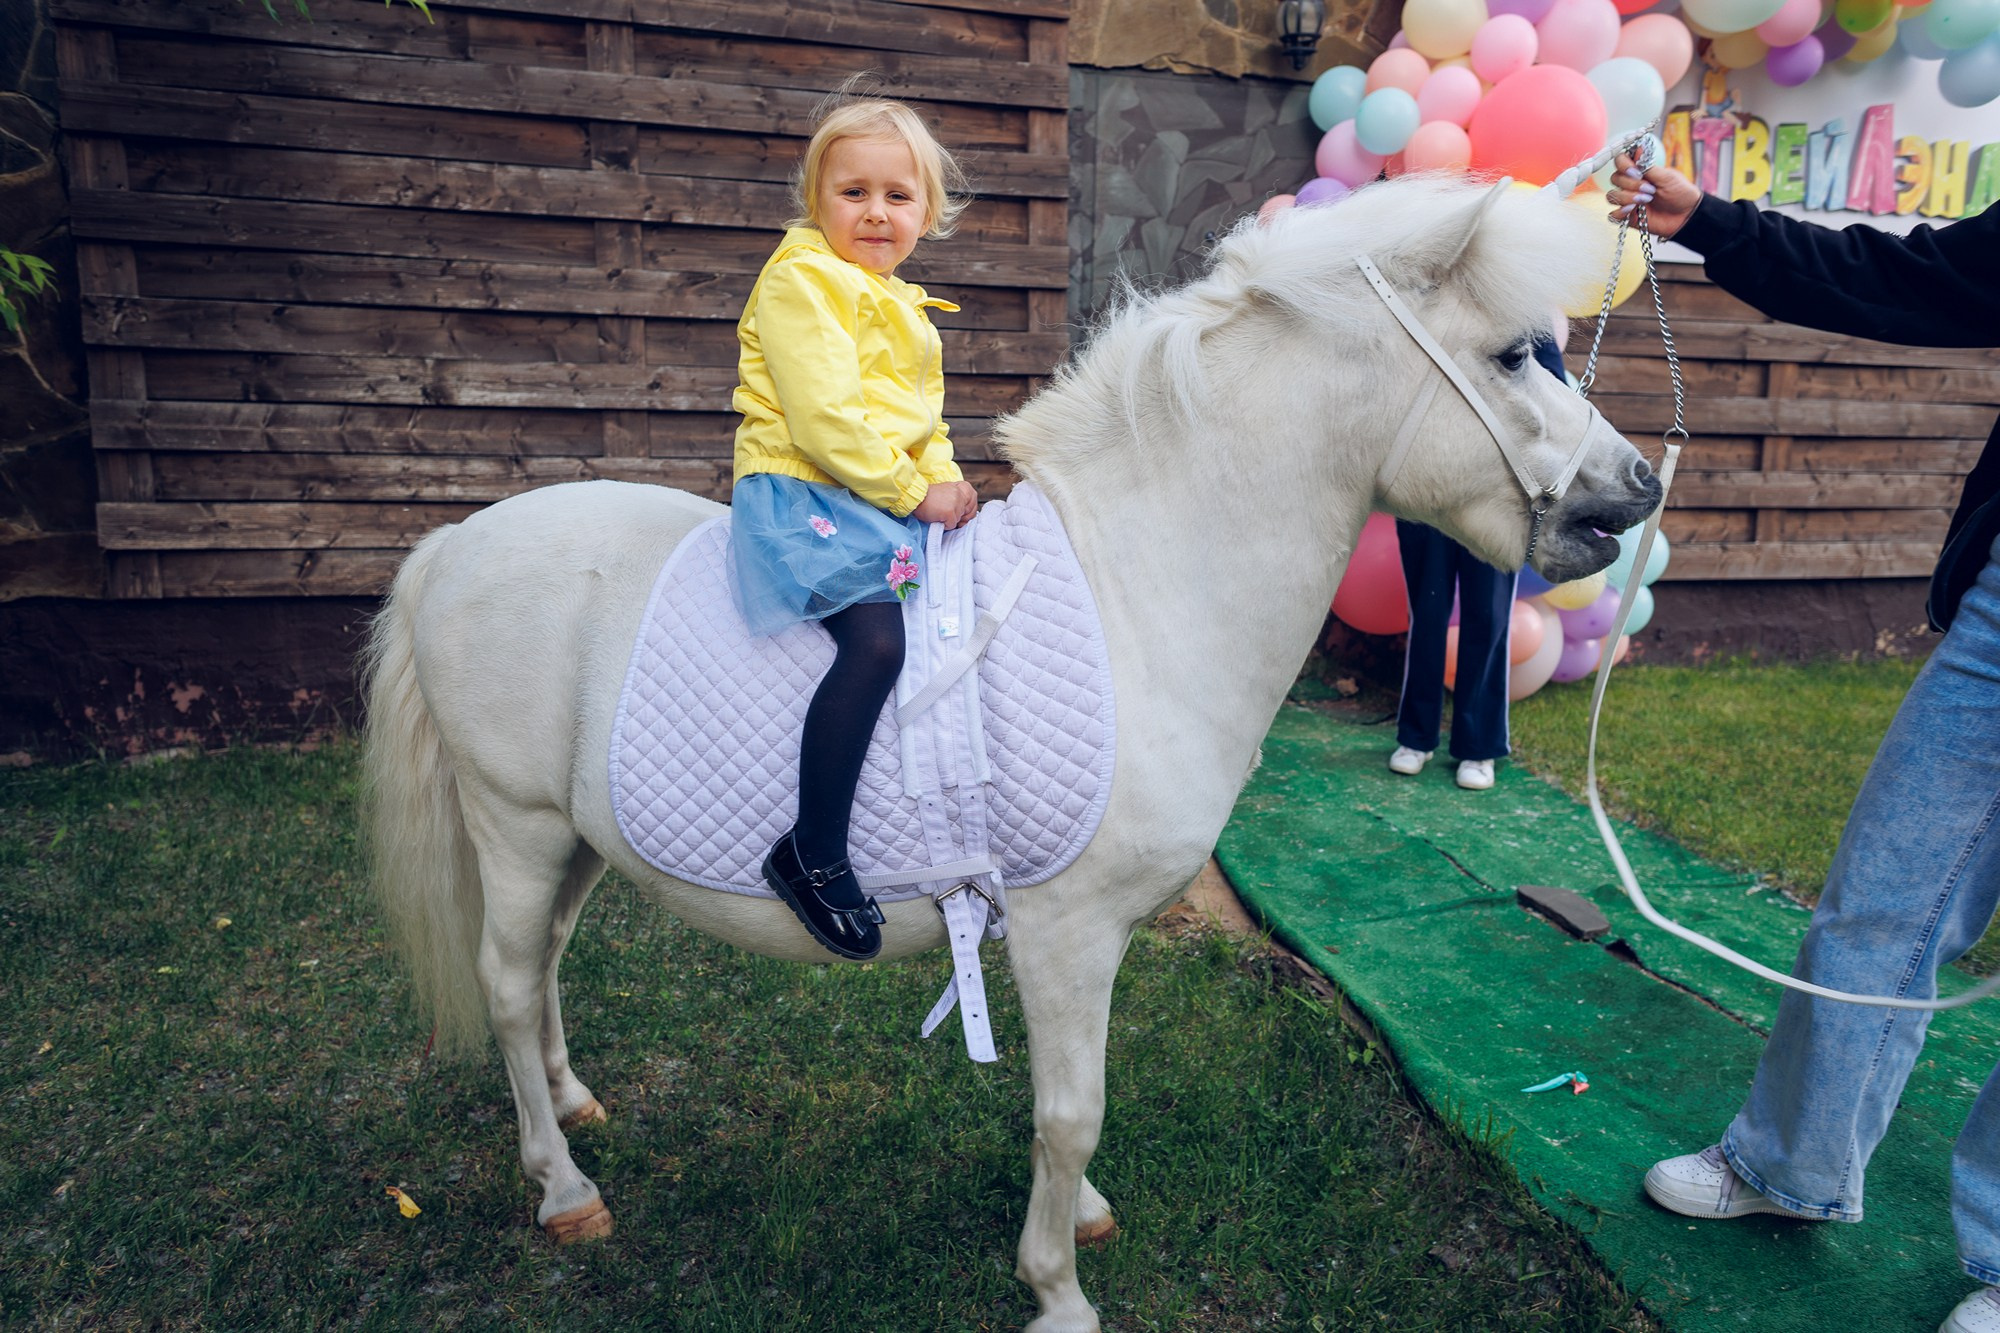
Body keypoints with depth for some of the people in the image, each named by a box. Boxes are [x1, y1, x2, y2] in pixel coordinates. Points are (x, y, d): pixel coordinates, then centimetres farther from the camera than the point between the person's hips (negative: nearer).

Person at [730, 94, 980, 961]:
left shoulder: (903, 307, 22)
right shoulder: (799, 282, -7)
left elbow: (925, 421, 25)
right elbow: (825, 419, -17)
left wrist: (948, 482, 5)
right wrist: (917, 494, -14)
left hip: (894, 500, 9)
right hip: (802, 495, -9)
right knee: (877, 637, -30)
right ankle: (812, 854, -22)